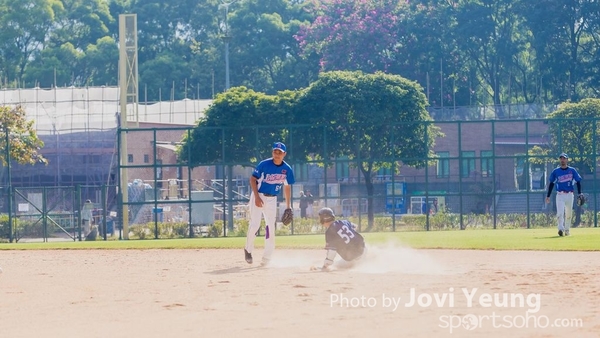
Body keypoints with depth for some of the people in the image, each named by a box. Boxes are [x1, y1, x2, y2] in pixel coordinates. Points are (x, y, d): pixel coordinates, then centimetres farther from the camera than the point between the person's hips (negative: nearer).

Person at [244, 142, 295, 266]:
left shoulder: (287, 169, -2)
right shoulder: (264, 164, -14)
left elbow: (287, 187, 9)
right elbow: (253, 179, -8)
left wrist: (288, 206, 7)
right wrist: (256, 197, -18)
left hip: (272, 200, 4)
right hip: (259, 197, -3)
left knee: (270, 228, 1)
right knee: (254, 224, -13)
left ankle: (266, 258, 11)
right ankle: (248, 249, 11)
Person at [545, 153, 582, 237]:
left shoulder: (572, 170, 4)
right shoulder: (556, 171, 5)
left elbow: (578, 182, 6)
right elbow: (551, 184, 10)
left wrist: (579, 194, -5)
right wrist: (548, 196, 6)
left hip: (569, 195, 1)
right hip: (560, 195, -1)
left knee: (568, 214, 7)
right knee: (560, 212, -18)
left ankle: (567, 230, 21)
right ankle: (561, 229, -26)